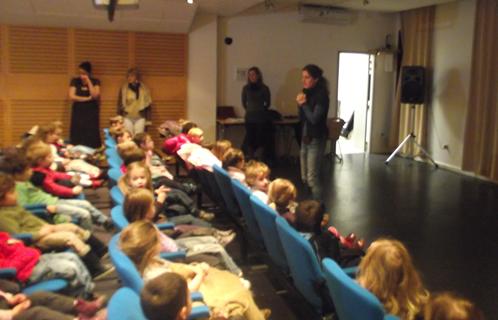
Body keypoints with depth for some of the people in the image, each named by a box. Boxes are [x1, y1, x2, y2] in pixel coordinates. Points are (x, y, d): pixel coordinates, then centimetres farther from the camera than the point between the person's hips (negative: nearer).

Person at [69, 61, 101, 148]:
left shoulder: (95, 82, 3)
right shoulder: (75, 81, 4)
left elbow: (95, 96, -12)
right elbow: (71, 97, -7)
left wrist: (89, 82, -13)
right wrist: (88, 98, -9)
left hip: (91, 113, -1)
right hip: (78, 113, 1)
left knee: (91, 139, -6)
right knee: (77, 139, -4)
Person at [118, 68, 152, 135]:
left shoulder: (144, 89, 3)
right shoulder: (124, 88, 3)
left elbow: (147, 104, 5)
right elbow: (120, 104, 7)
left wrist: (147, 119, 1)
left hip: (140, 118, 0)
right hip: (127, 117, 0)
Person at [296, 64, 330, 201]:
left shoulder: (321, 95, -14)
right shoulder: (307, 93, 8)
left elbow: (314, 119, -21)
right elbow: (302, 118, 10)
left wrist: (304, 104, -13)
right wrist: (300, 104, -5)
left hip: (316, 140, -8)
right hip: (305, 138, 8)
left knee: (312, 178, -8)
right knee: (304, 178, 13)